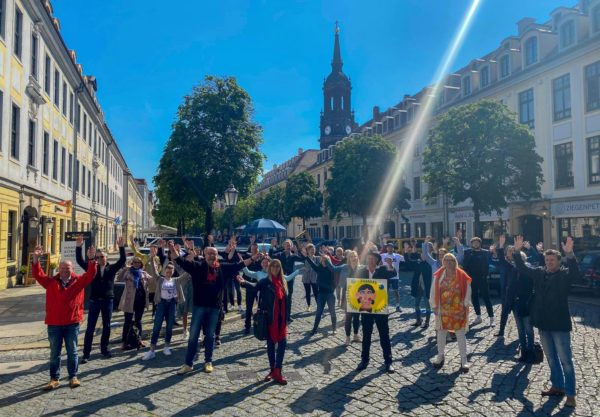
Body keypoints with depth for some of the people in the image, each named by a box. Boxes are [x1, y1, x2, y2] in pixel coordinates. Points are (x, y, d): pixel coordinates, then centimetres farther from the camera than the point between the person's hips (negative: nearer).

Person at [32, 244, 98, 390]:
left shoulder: (78, 281, 2)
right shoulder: (51, 281, 4)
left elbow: (90, 274, -10)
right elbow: (38, 274, -6)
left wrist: (91, 259, -25)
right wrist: (35, 258, -20)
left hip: (72, 323, -1)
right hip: (54, 324, 1)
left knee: (72, 352, 8)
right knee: (54, 353, 10)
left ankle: (73, 377, 18)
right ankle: (54, 379, 19)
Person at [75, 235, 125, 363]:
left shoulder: (112, 268, 3)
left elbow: (123, 260, -9)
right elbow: (80, 261, -3)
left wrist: (121, 247, -20)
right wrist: (78, 247, -15)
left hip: (108, 301, 1)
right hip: (94, 301, 0)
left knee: (106, 327, 10)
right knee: (90, 328, 0)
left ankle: (104, 349, 25)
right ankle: (86, 353, 5)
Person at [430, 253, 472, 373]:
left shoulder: (462, 276, -7)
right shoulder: (438, 276, -4)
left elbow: (467, 291, 0)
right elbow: (434, 291, 2)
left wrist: (465, 305, -3)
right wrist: (434, 305, 1)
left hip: (458, 309, -2)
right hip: (443, 309, 2)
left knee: (461, 334, 4)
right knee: (441, 332, 12)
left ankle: (464, 359, 14)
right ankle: (440, 356, 28)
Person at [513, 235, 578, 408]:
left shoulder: (564, 274, -9)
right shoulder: (539, 272, 6)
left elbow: (575, 272, -29)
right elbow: (522, 268, 9)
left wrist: (569, 254, -44)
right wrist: (517, 252, -5)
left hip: (560, 324, -6)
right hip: (543, 324, 6)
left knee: (565, 360, 0)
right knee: (551, 359, 17)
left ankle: (570, 394, 6)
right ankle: (557, 386, 30)